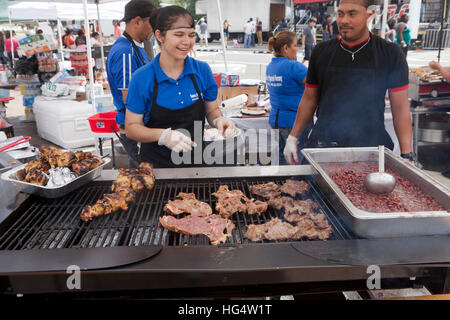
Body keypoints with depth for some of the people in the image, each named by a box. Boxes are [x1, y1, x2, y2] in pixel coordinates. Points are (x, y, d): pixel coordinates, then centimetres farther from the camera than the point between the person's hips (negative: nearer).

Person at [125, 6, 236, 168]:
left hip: (196, 160, 2)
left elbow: (212, 110, 10)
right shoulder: (142, 78, -9)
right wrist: (163, 135, -24)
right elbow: (131, 127, -6)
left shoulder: (202, 70, -2)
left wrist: (218, 121, -13)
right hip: (157, 163, -2)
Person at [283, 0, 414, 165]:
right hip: (323, 143, 2)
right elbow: (309, 99, 12)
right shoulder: (321, 52, 6)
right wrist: (292, 137, 9)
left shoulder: (390, 53, -1)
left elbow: (400, 108, -2)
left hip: (371, 145, -1)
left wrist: (407, 155, -8)